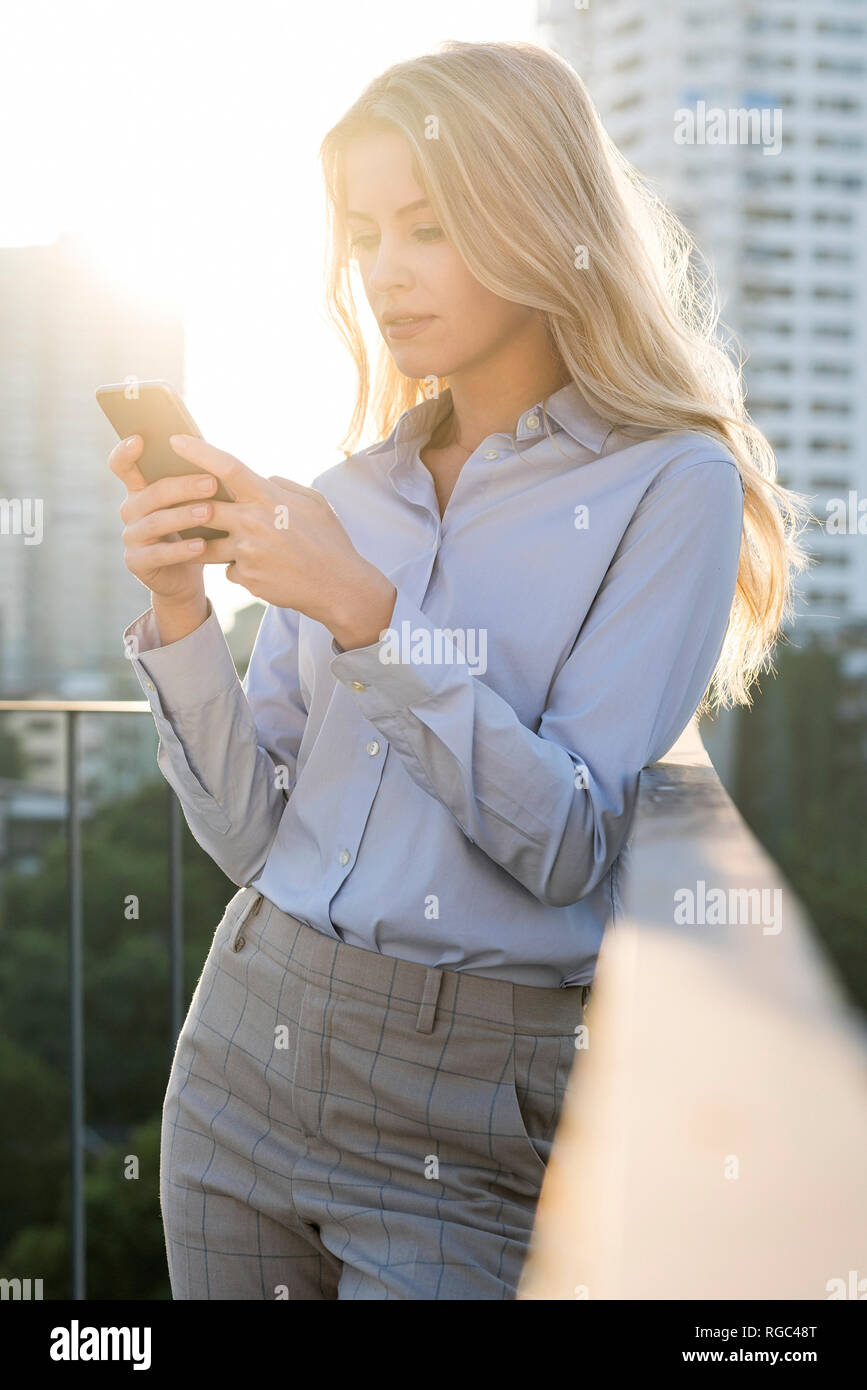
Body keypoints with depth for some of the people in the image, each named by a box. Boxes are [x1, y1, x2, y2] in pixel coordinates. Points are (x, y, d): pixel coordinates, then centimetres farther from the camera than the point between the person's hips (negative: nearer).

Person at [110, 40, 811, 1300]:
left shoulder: (668, 486, -7)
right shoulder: (355, 493, 8)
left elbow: (569, 844, -15)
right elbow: (250, 831, 5)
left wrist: (367, 614, -21)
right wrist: (181, 613, -9)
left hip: (466, 1114, -5)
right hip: (245, 1048, 5)